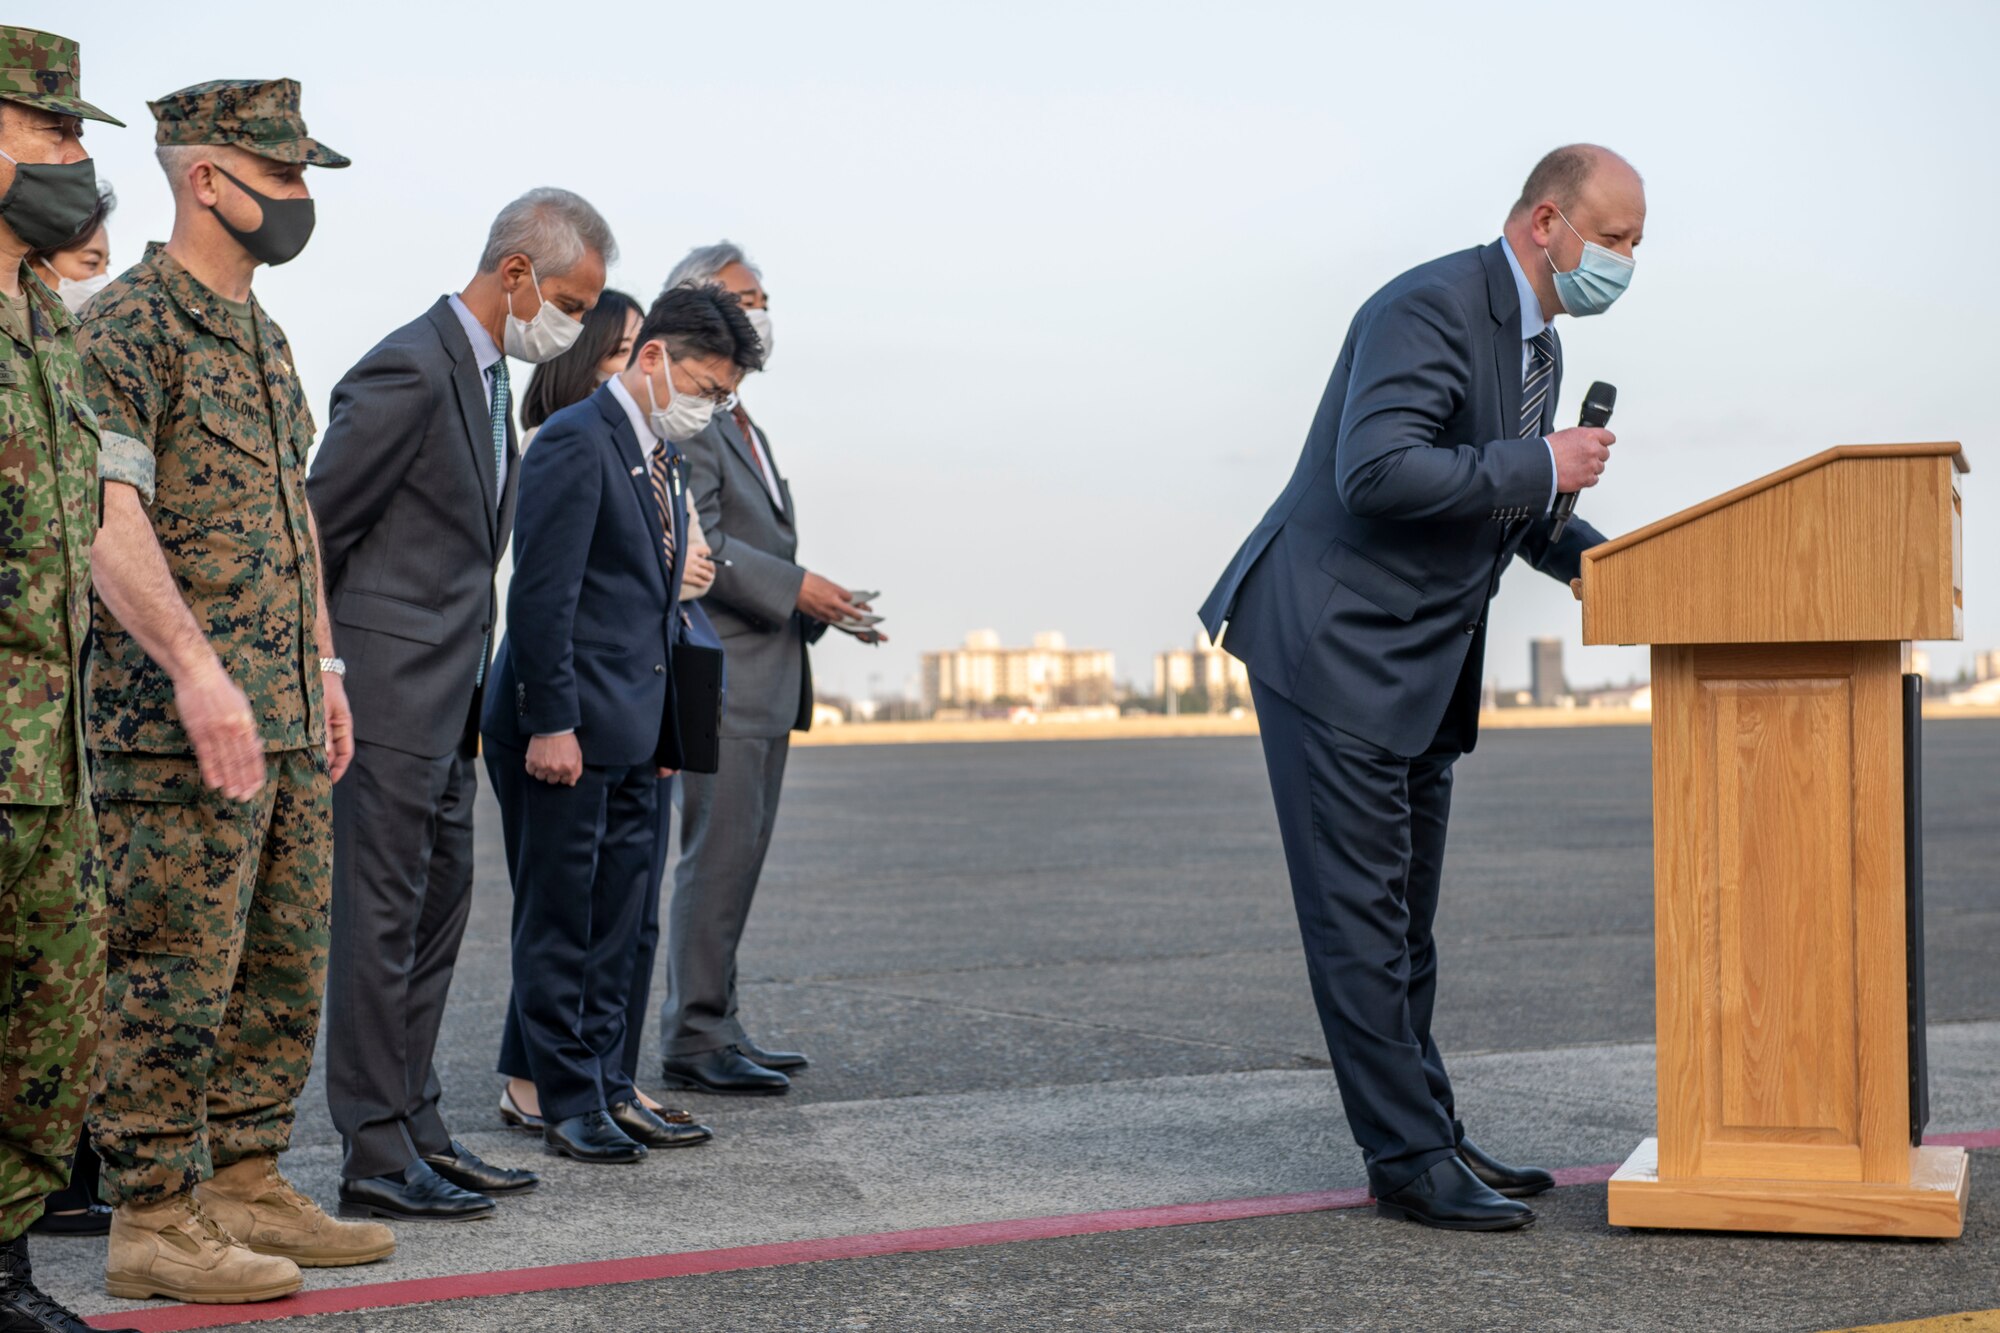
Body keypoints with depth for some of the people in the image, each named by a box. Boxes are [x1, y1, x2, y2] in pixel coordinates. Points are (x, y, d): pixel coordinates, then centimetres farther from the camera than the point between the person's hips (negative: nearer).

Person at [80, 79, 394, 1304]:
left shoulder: (265, 338, 18)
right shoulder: (129, 324, -9)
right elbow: (107, 517, -20)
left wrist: (323, 667, 19)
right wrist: (197, 669, -29)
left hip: (284, 717, 9)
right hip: (181, 718, -9)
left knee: (285, 967, 13)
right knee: (176, 975, -4)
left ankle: (246, 1189, 22)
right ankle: (154, 1221, 4)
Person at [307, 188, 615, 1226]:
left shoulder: (487, 374, 16)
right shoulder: (411, 371, -16)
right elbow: (315, 528, -16)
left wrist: (469, 697, 17)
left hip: (445, 704, 10)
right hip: (388, 693, -10)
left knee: (436, 917, 14)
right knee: (381, 921, -4)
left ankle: (417, 1133, 23)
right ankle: (376, 1160, 2)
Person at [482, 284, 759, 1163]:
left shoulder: (663, 454, 16)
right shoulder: (577, 441, -13)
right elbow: (542, 594, -18)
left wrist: (662, 724, 16)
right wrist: (551, 723, -20)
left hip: (631, 733, 9)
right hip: (566, 730, -9)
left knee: (615, 924, 13)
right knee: (559, 923, 1)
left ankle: (607, 1087, 22)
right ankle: (569, 1105, 8)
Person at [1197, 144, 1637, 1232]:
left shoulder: (1536, 341, 15)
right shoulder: (1431, 309, -17)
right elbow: (1377, 474, -28)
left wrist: (1592, 556, 7)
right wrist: (1538, 467, -21)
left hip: (1421, 671, 10)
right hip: (1334, 650, -10)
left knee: (1403, 923, 15)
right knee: (1361, 917, -4)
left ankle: (1427, 1136, 22)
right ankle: (1410, 1158, 1)